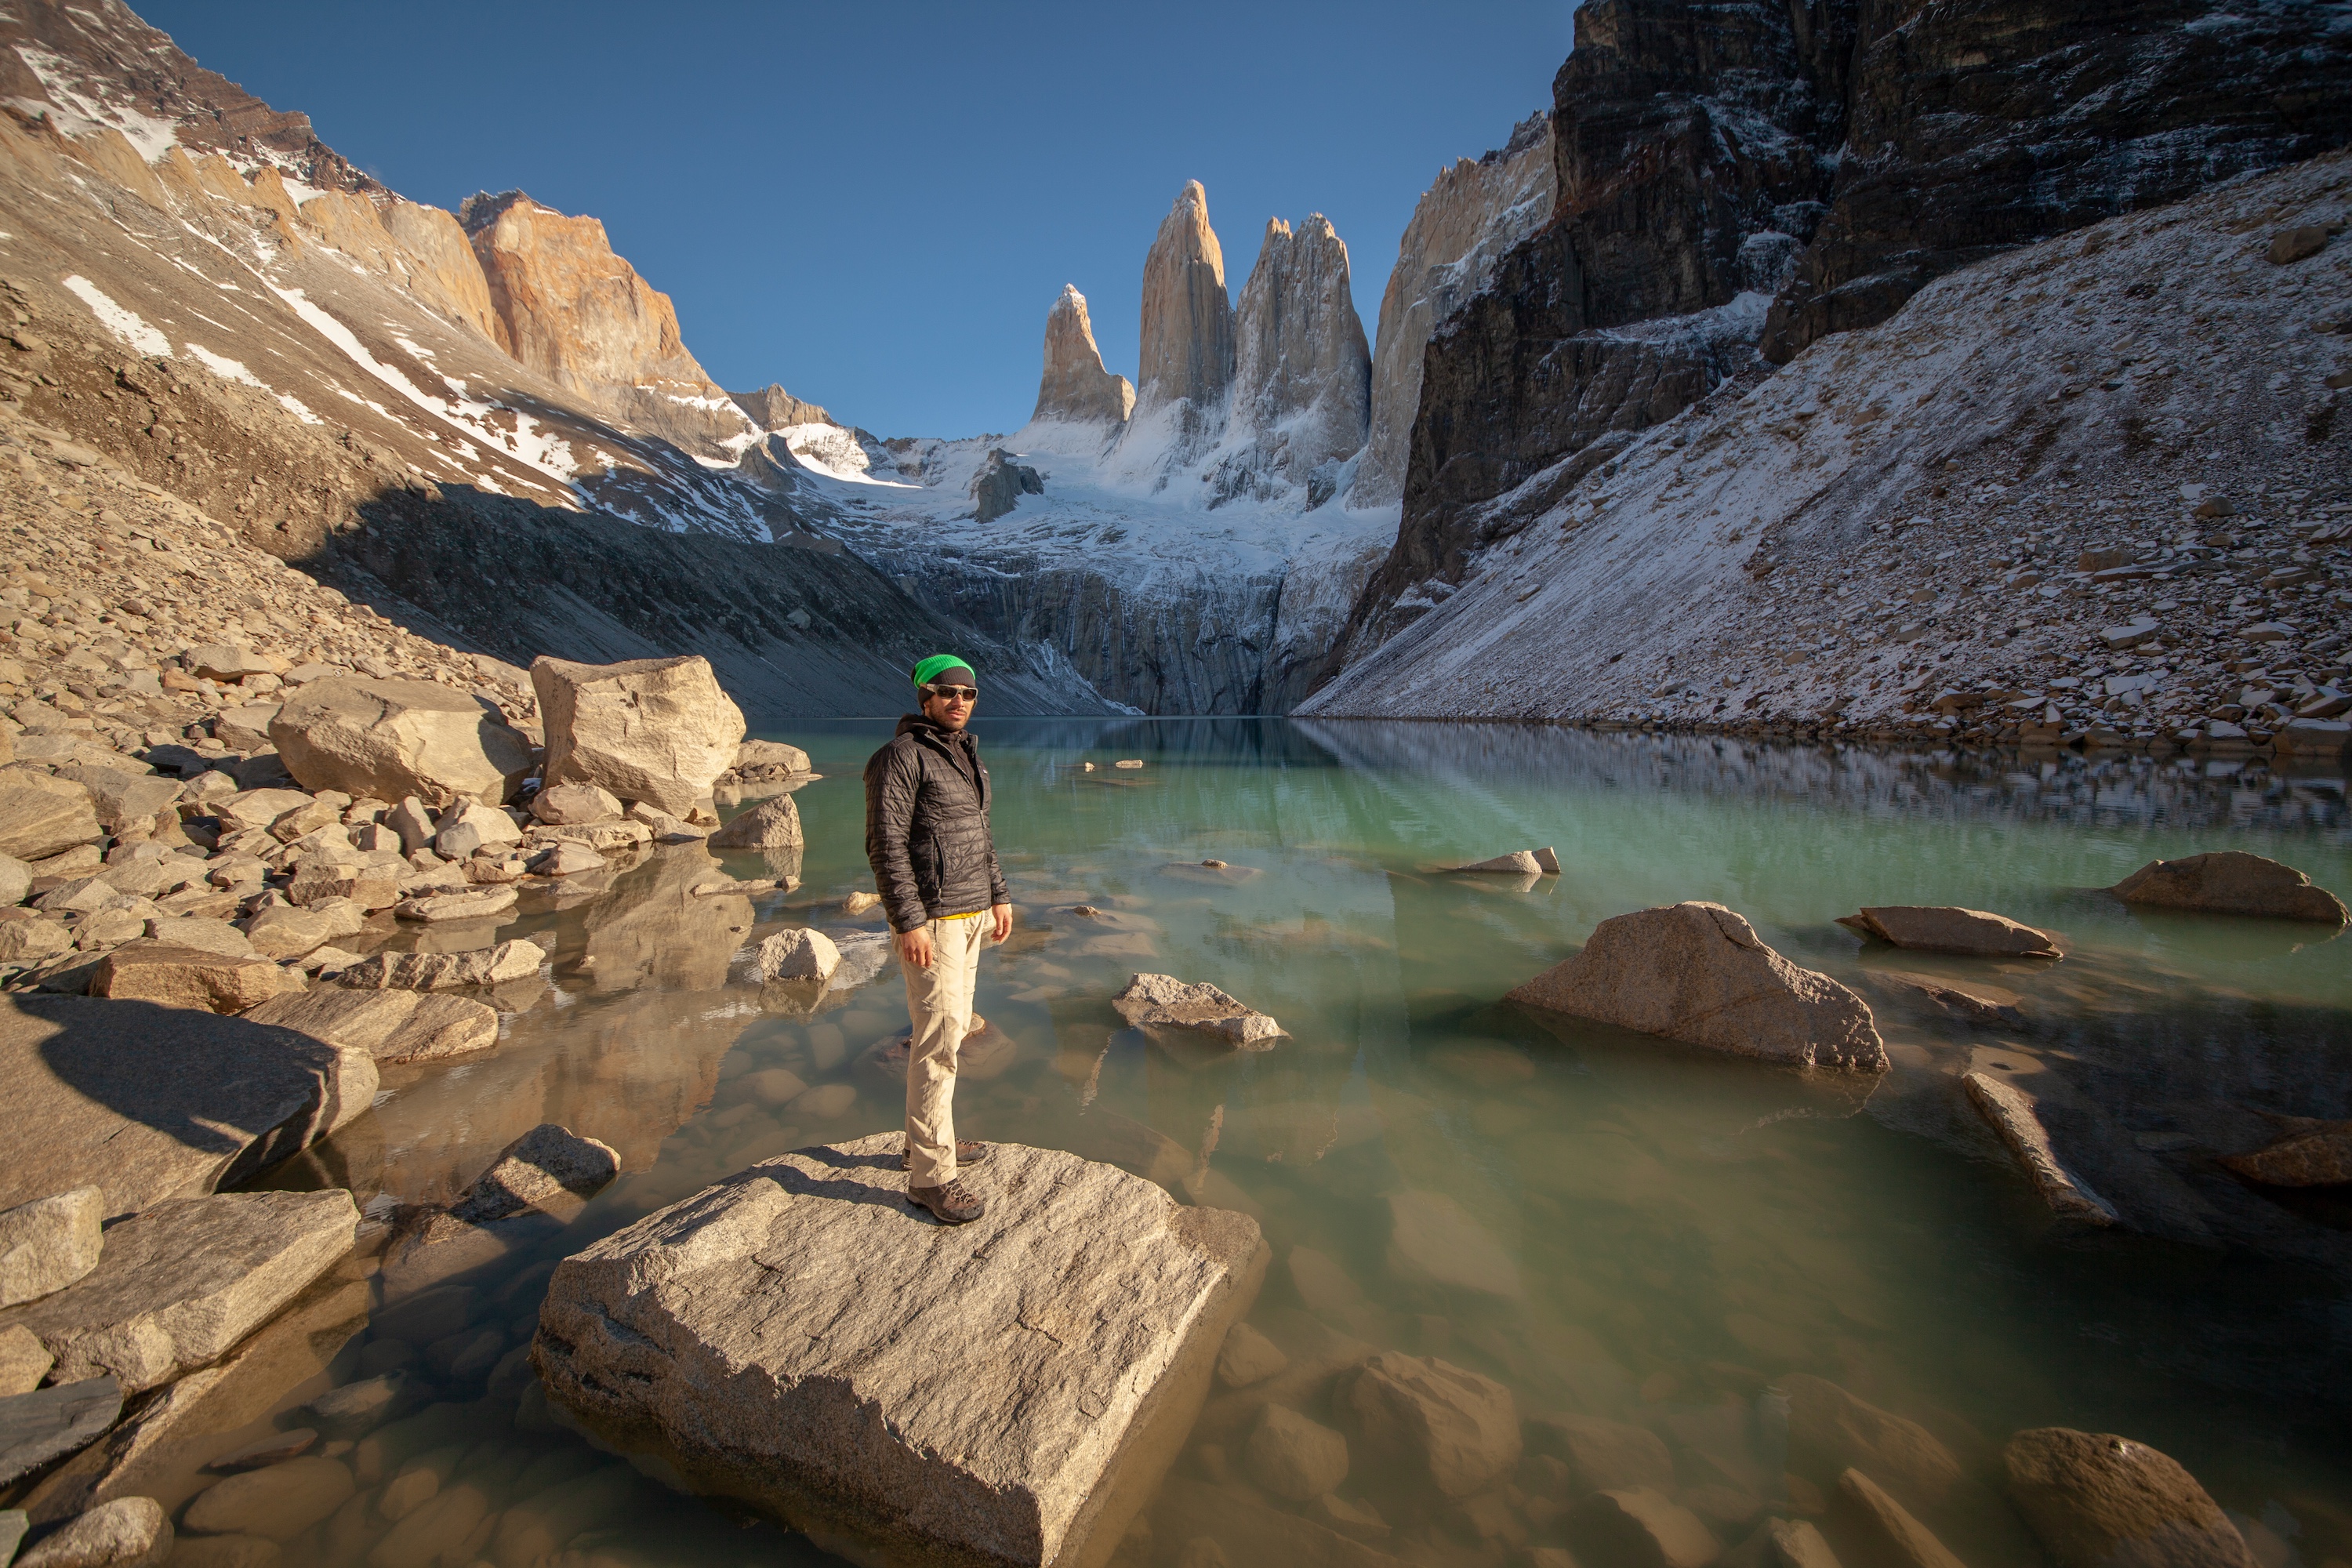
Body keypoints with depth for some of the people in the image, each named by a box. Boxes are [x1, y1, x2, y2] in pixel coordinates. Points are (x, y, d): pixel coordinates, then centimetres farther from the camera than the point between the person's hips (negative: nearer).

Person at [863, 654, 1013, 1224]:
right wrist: (909, 924, -22)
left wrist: (999, 897, 17)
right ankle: (930, 1174, 2)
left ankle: (929, 1139, 30)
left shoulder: (966, 755, 13)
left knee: (948, 1028, 16)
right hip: (930, 920, -9)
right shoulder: (902, 756, -14)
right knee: (938, 1039, -7)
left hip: (969, 915, 9)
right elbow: (886, 844, -19)